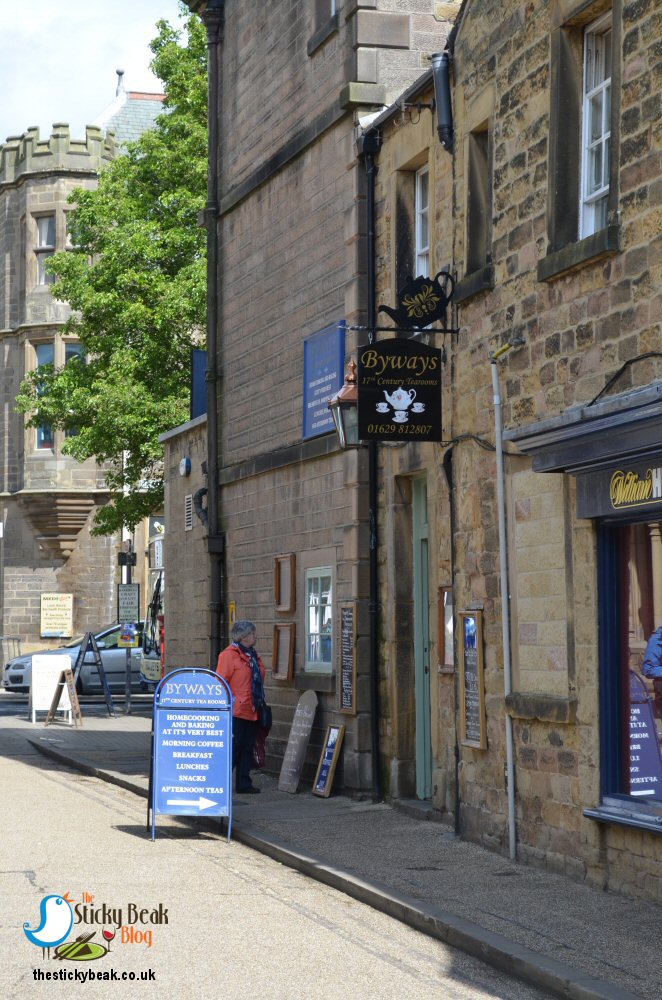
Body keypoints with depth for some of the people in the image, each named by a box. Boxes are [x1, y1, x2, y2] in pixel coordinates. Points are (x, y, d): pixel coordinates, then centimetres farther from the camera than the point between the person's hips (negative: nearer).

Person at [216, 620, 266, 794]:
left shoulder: (253, 655, 15)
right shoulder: (229, 655, -11)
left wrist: (260, 704, 20)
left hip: (251, 712, 8)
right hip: (235, 712, -8)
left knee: (247, 748, 9)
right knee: (233, 747, -5)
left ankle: (244, 783, 15)